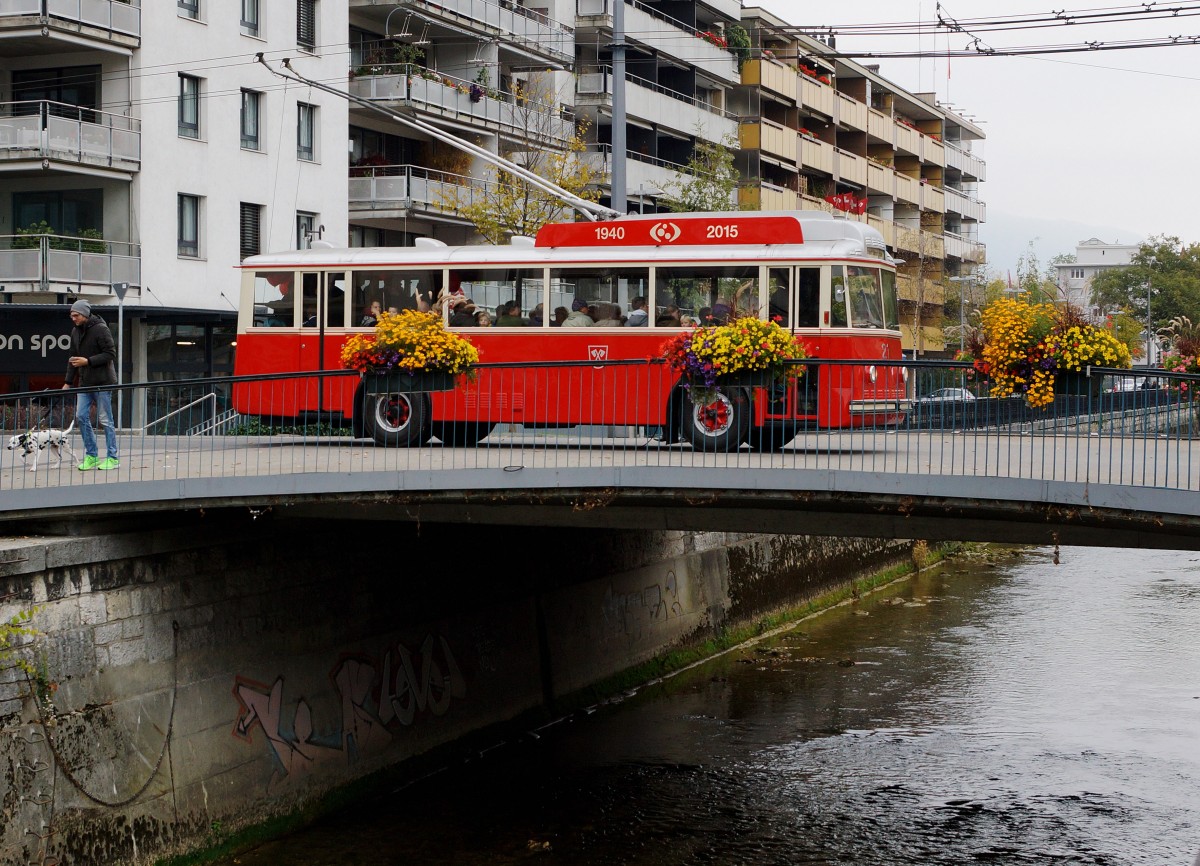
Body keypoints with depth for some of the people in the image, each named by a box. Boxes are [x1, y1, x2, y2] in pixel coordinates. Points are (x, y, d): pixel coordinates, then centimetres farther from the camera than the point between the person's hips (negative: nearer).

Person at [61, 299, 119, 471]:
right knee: (81, 416, 2)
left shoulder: (100, 329, -12)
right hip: (84, 382, 7)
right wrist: (68, 382, 14)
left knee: (105, 420, -3)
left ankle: (112, 457, 4)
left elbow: (111, 354, -16)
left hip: (102, 381, -7)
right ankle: (91, 456, 10)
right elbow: (73, 358, 17)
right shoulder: (75, 331, 11)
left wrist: (88, 361, -21)